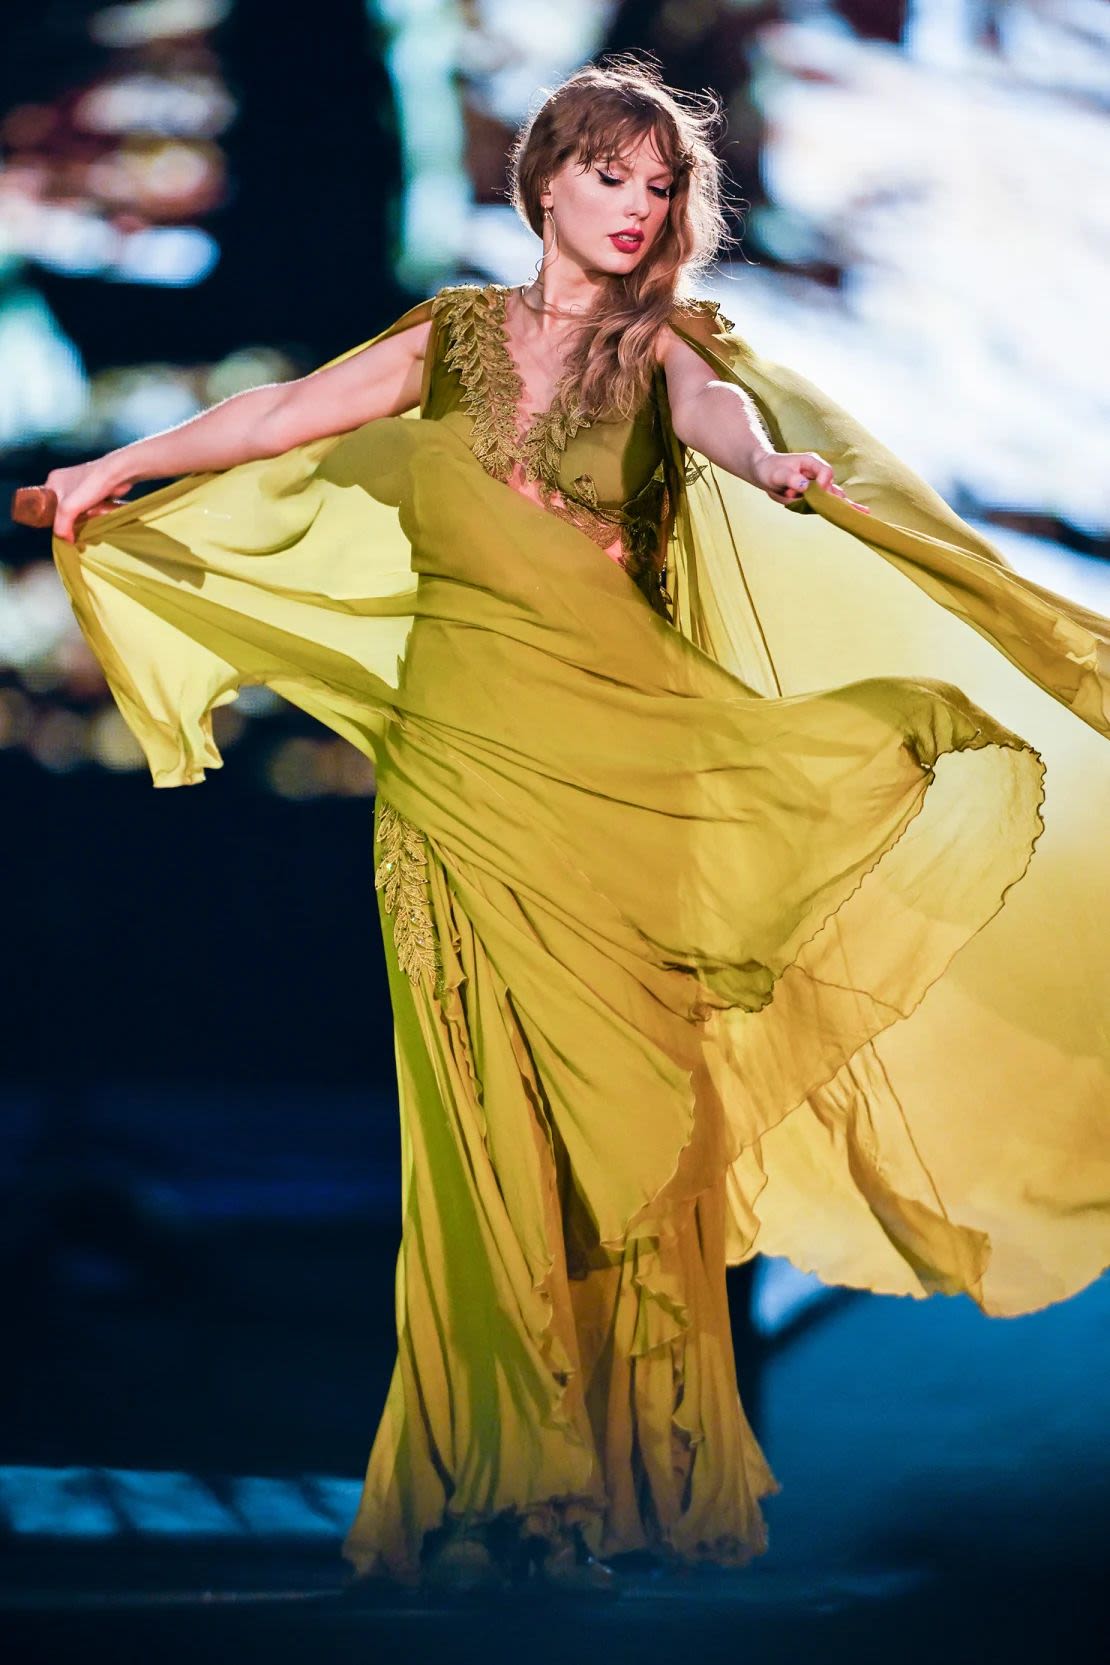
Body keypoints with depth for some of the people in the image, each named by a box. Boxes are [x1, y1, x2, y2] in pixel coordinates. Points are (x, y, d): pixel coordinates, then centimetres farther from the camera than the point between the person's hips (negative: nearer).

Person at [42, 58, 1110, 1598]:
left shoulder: (662, 344, 5)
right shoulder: (458, 334, 12)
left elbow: (713, 408, -16)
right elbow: (283, 418, 15)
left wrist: (767, 459, -38)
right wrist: (118, 470, 13)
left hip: (615, 758, -1)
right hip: (459, 742, 1)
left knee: (614, 1097, -3)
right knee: (485, 1108, -2)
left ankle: (625, 1472, 3)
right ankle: (495, 1483, 0)